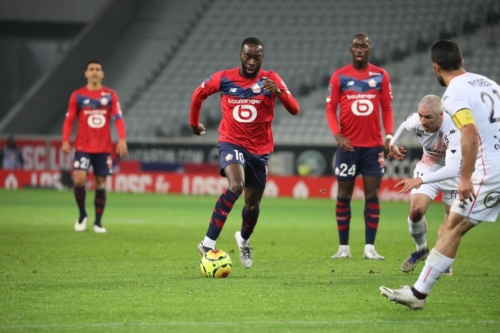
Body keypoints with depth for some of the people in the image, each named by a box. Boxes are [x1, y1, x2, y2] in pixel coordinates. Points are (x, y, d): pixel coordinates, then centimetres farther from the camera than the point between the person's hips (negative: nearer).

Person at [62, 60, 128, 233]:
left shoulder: (110, 95, 3)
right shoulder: (77, 95, 2)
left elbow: (118, 119, -2)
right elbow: (69, 120, 3)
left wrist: (122, 139, -15)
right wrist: (65, 141, -10)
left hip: (104, 147, 1)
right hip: (83, 147, -1)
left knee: (101, 183, 3)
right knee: (79, 179, -16)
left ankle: (98, 222, 13)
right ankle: (82, 215, 6)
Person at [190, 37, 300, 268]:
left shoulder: (270, 80, -7)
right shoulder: (223, 79, -6)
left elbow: (294, 109, -18)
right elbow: (199, 94, 13)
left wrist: (278, 92, -36)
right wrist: (194, 123, 22)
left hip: (260, 150, 3)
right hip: (232, 143, -3)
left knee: (253, 204, 12)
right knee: (235, 186, -31)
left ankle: (244, 240, 45)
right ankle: (208, 243, -30)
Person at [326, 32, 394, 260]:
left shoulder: (381, 76, 5)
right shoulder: (339, 76, 1)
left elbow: (387, 108, 8)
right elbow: (330, 109, 0)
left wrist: (389, 135, -5)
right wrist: (338, 135, -13)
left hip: (373, 145, 1)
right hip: (348, 145, -1)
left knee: (372, 195, -1)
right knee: (344, 195, 3)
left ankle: (370, 248, 1)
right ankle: (344, 247, 9)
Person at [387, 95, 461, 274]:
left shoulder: (453, 130, -40)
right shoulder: (415, 121, -25)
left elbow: (452, 169, -49)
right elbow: (404, 126, 4)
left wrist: (420, 180, -58)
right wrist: (392, 144, 18)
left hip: (454, 172, -3)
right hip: (428, 167, 3)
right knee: (416, 210, -13)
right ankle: (421, 249, 14)